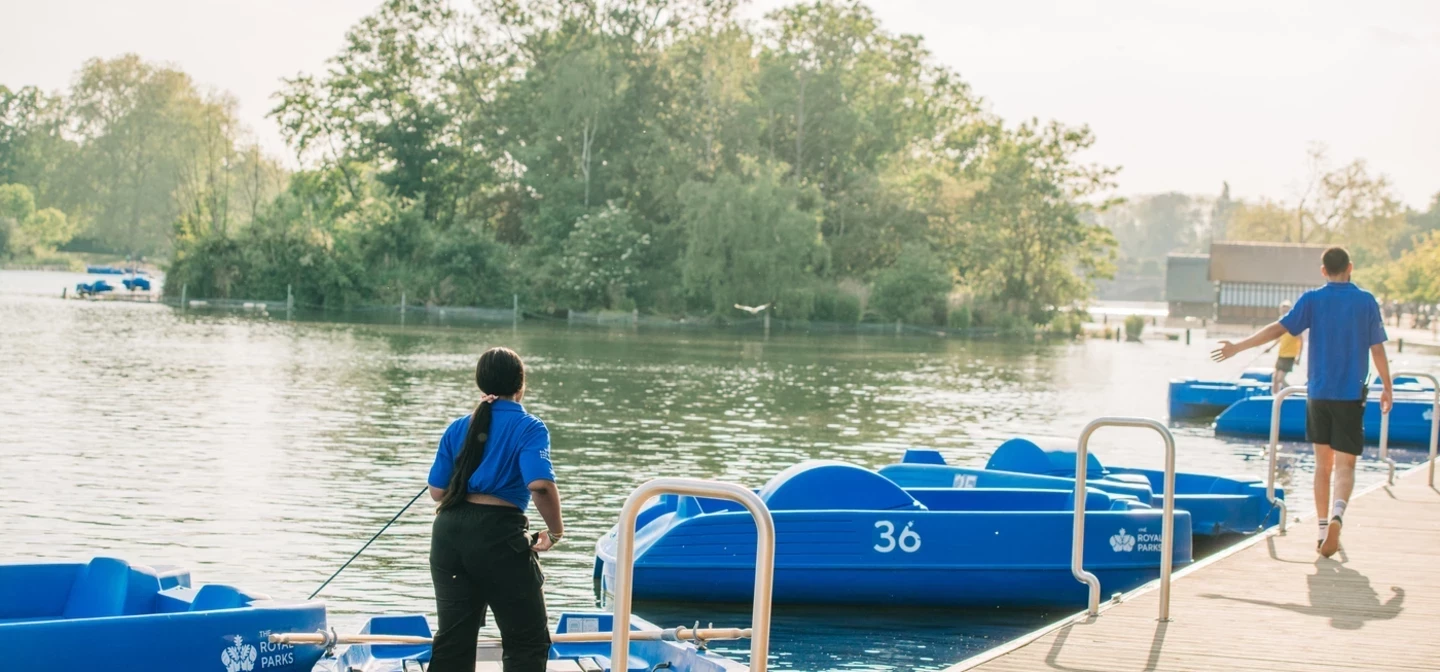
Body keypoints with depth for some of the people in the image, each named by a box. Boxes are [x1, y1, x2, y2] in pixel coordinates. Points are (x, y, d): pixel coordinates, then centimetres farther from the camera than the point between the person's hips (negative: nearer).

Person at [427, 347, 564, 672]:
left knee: (453, 639, 12)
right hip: (498, 535, -5)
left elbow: (437, 491, 8)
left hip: (449, 534, 5)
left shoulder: (459, 428, 9)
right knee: (528, 641, 6)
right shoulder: (529, 428, -6)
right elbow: (541, 485, -22)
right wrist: (555, 531, -8)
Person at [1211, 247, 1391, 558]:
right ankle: (1337, 513, -29)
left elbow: (1278, 328, -8)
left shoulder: (1312, 300, -1)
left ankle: (1323, 528, 15)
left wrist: (1238, 347, -3)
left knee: (1322, 463, 14)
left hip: (1318, 393, 1)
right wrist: (1387, 387, 15)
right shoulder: (1366, 301, 0)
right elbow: (1378, 349, 3)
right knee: (1344, 466, -2)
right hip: (1351, 394, -1)